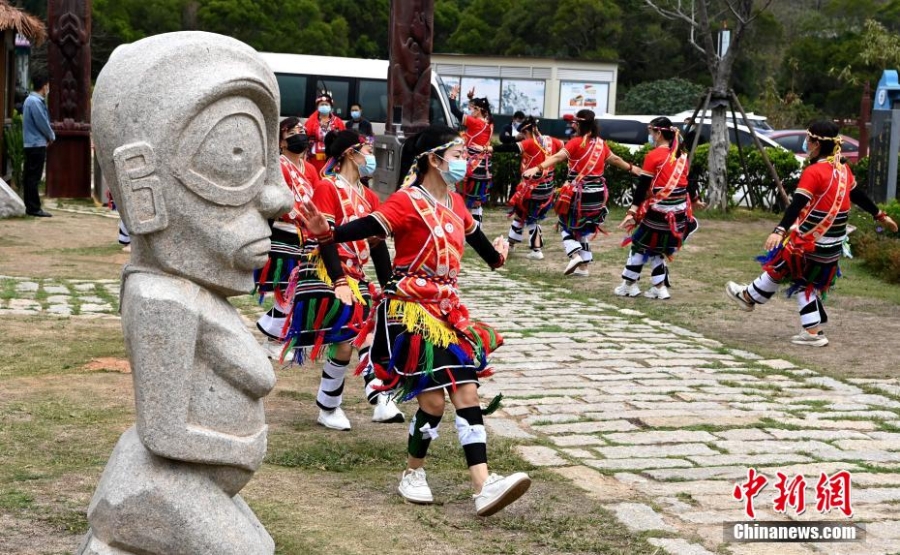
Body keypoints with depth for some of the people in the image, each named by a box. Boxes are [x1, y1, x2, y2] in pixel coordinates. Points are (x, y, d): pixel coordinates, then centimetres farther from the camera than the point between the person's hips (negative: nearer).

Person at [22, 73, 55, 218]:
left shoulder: (30, 100, 14)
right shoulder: (36, 102, -18)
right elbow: (42, 123, -17)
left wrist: (47, 136, 8)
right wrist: (51, 136, -1)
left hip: (31, 144, 10)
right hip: (37, 144, -10)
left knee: (30, 177, 12)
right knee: (34, 177, -6)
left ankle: (31, 206, 17)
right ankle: (34, 207, -4)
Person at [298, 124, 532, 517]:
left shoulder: (454, 202, 12)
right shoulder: (408, 201, -12)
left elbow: (473, 234, 31)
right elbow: (369, 227, -24)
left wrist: (495, 257, 49)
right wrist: (329, 234, -43)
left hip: (447, 308, 8)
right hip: (411, 309, -8)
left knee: (467, 393, -3)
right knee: (434, 398, -9)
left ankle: (484, 487, -7)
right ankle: (413, 474, 16)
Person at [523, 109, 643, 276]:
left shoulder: (576, 142, -9)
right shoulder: (601, 143, 9)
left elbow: (557, 157, -23)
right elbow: (615, 159, 25)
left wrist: (537, 168, -34)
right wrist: (631, 168, 44)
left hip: (580, 192, -6)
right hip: (598, 193, 6)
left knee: (567, 224, 10)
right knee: (585, 228, 17)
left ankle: (575, 255, -11)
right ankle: (583, 266, 18)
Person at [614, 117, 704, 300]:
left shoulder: (654, 156, -9)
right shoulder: (682, 155, 10)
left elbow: (643, 186, -13)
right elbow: (688, 180, 20)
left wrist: (632, 211, -15)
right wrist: (695, 199, 38)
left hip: (659, 212, -6)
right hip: (679, 212, 6)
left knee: (640, 244, 9)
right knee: (656, 248, 17)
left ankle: (629, 285, 12)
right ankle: (660, 287, 11)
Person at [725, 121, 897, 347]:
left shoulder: (813, 172, -17)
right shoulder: (843, 169, 7)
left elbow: (797, 204, -28)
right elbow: (858, 195, 19)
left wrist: (780, 231, -35)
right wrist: (880, 216, 33)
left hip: (811, 242, -8)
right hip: (832, 246, 8)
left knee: (779, 266, 12)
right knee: (808, 282, 16)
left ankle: (749, 296, 28)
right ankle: (813, 332, 14)